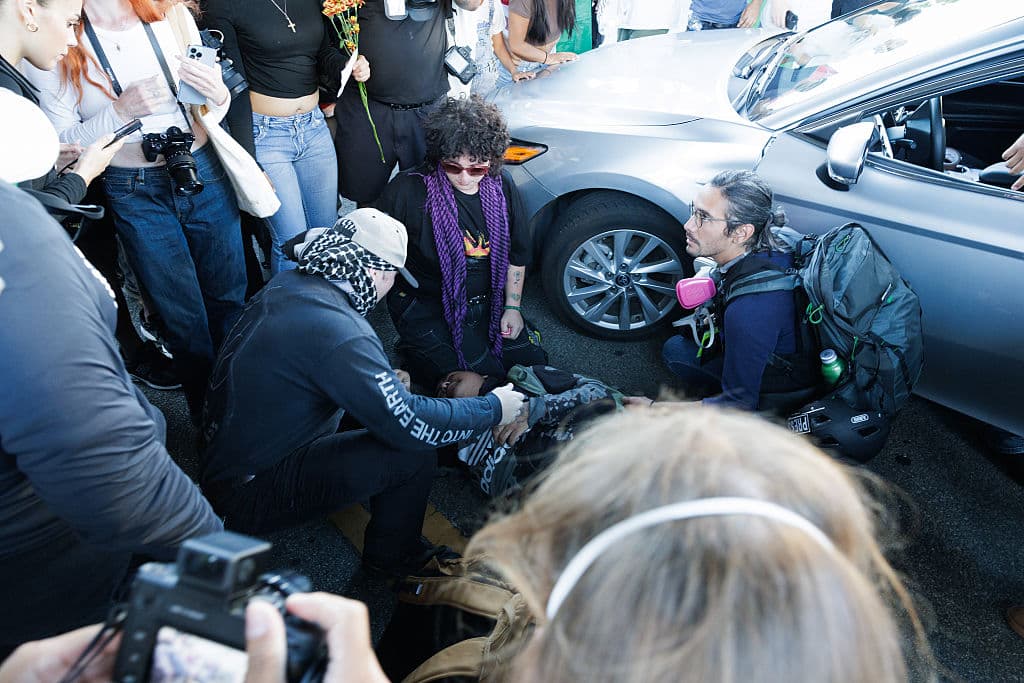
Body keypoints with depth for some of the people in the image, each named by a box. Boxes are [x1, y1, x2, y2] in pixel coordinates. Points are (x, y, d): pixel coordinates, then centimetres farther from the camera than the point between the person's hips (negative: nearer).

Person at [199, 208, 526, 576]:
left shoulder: (285, 283, -2)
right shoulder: (337, 332, -29)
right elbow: (410, 424, -26)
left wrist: (388, 380, 24)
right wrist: (493, 408, -12)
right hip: (250, 494, -9)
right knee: (413, 454, -16)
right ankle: (393, 557, 12)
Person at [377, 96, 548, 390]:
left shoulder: (502, 186, -3)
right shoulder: (407, 189, -18)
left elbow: (516, 253, 8)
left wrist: (513, 306, 5)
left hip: (489, 302, 5)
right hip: (428, 307, -5)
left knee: (533, 362, 2)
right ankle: (415, 351, 11)